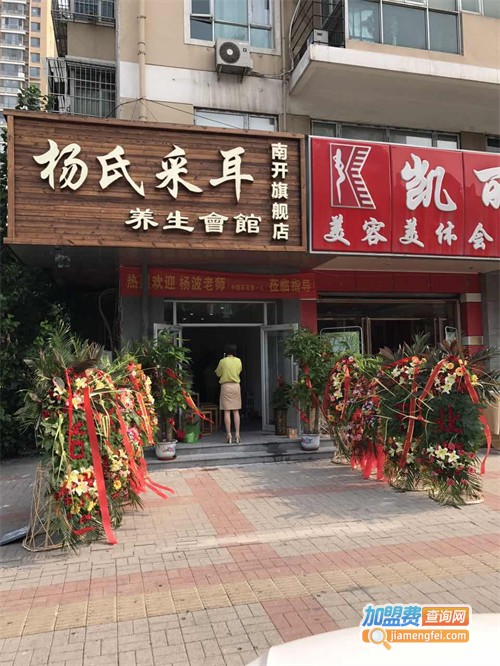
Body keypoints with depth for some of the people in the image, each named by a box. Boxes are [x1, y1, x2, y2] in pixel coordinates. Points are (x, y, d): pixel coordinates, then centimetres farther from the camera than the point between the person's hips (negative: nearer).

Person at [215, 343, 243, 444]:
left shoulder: (223, 361, -8)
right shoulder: (238, 361, 1)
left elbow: (218, 373, 4)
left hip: (226, 386, -3)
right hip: (236, 386, 3)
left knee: (227, 411, -1)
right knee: (236, 411, 7)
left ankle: (229, 435, -3)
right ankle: (237, 434, 4)